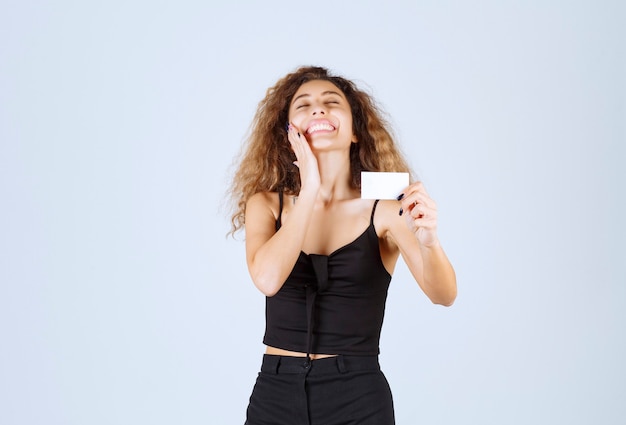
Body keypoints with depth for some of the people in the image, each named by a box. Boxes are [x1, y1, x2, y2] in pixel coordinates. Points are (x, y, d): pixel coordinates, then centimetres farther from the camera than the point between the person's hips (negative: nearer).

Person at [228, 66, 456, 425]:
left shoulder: (385, 208, -5)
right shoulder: (265, 204, 0)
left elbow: (444, 295, -15)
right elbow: (267, 278, -18)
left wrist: (429, 242, -34)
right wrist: (309, 191, -14)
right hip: (275, 394, 1)